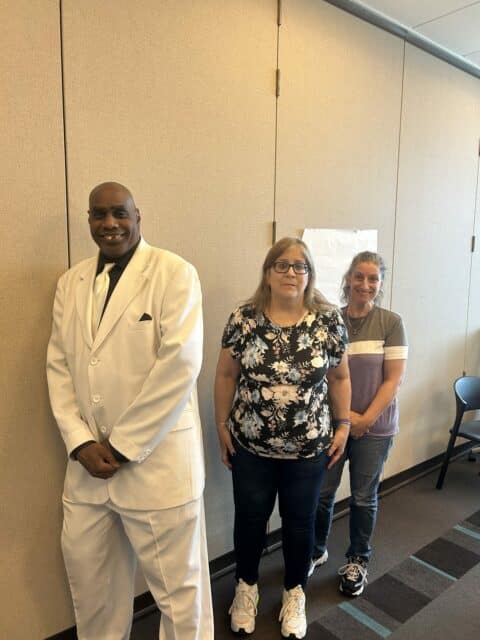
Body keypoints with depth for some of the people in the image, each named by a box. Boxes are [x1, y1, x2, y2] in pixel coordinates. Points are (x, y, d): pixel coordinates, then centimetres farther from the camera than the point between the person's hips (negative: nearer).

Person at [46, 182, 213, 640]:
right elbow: (58, 367, 8)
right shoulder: (70, 283, 10)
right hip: (88, 463, 5)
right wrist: (80, 442, -5)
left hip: (158, 461, -5)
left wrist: (123, 446, -13)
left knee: (177, 587, 10)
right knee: (89, 581, 21)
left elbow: (180, 364, -16)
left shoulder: (174, 273, -8)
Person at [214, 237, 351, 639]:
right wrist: (222, 426, 1)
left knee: (300, 522, 17)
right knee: (250, 519, 16)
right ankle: (246, 587, 43)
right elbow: (227, 375, 0)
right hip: (251, 445, 0)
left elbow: (339, 378, 3)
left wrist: (343, 425, 3)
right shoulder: (243, 319, -7)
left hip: (309, 447, 0)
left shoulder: (329, 321, -6)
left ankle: (295, 593, 42)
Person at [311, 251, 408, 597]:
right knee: (322, 492, 11)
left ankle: (358, 560, 37)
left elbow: (393, 379, -7)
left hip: (375, 427, -1)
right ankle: (316, 551, 38)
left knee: (364, 497, 13)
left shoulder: (391, 323, -7)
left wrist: (366, 419, -12)